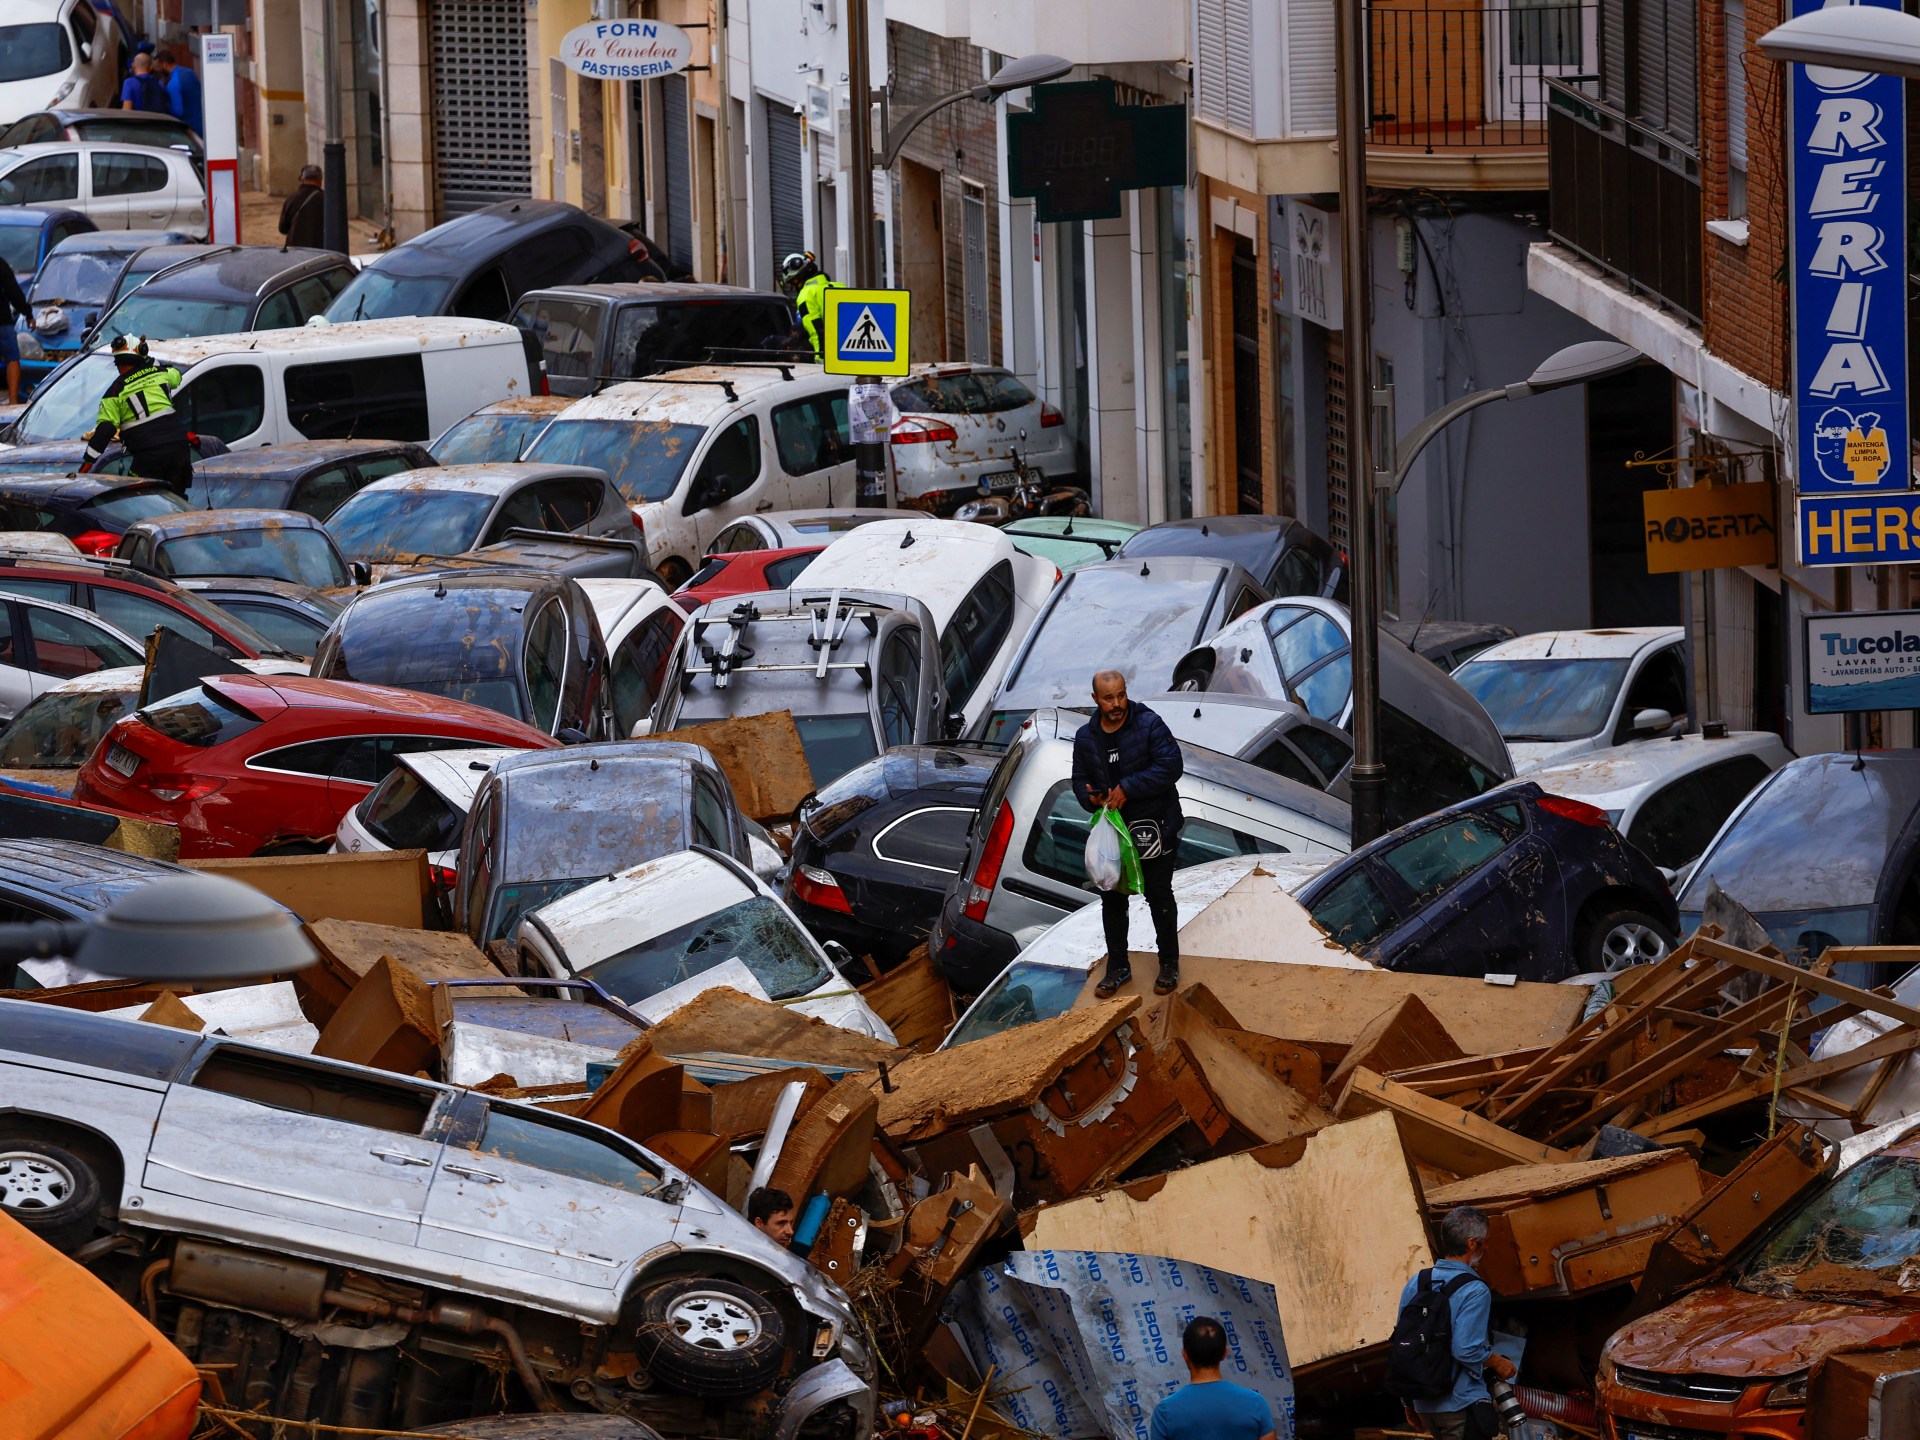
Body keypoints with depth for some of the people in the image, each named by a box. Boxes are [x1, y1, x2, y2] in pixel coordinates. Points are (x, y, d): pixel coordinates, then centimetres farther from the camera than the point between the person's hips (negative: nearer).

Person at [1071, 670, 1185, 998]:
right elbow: (1080, 779, 11)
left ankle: (1169, 964, 19)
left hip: (1153, 829, -4)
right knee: (1112, 898, 10)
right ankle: (1117, 967, 23)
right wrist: (1090, 797, -14)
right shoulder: (1086, 737, 3)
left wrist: (1127, 788, -24)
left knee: (1159, 896, 6)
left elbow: (1171, 765, -21)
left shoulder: (1149, 725, -13)